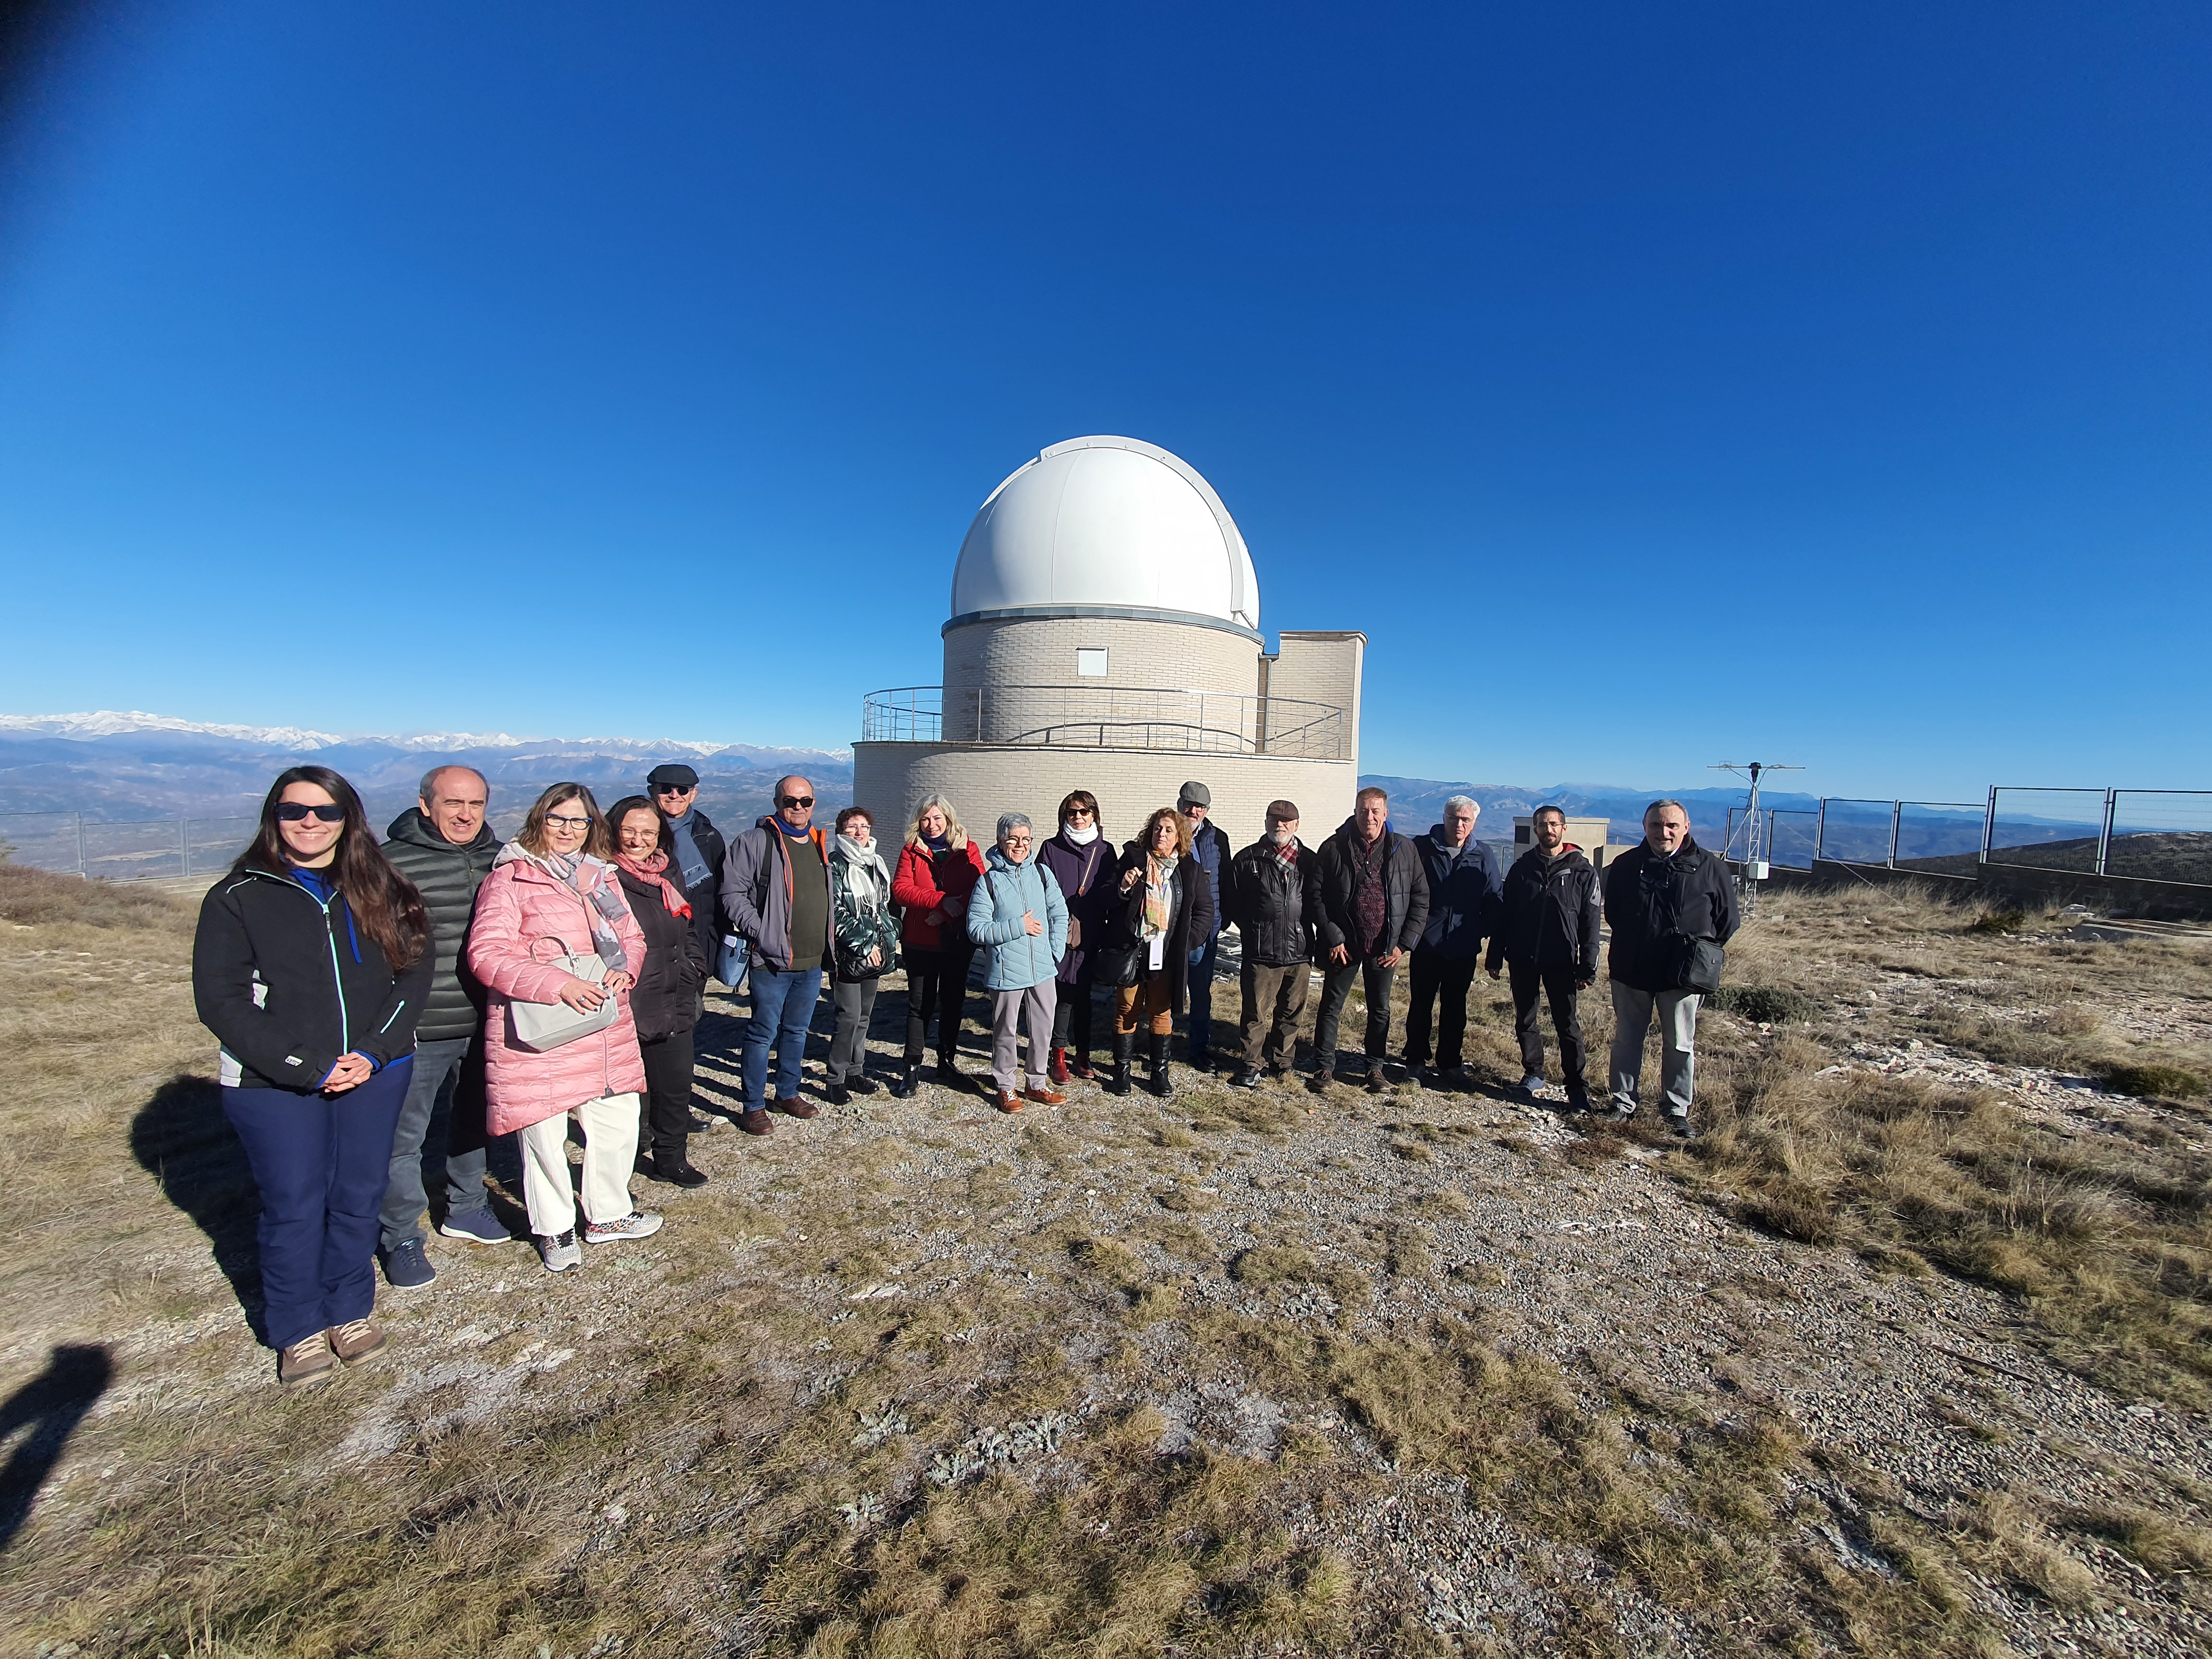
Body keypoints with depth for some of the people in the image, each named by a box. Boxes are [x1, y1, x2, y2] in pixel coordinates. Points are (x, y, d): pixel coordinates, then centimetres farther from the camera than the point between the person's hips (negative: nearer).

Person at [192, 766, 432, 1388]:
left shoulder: (380, 890, 3)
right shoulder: (238, 898, -3)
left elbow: (414, 971, 0)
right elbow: (220, 998, -7)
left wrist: (372, 1054, -12)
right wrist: (308, 1069, -15)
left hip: (375, 1075, 2)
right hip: (274, 1087, -2)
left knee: (359, 1197, 11)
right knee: (293, 1207, 7)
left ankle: (351, 1311, 32)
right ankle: (299, 1331, 28)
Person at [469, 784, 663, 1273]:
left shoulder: (603, 877, 14)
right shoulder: (509, 878, -6)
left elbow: (632, 937, 16)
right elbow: (487, 954, -15)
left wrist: (622, 970, -6)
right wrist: (557, 983, -24)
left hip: (607, 1029, 6)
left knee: (618, 1120, 12)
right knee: (543, 1132, 5)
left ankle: (608, 1215, 33)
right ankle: (554, 1229, 28)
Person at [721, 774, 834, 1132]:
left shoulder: (819, 844, 13)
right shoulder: (755, 841, -8)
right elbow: (733, 894, -12)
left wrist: (829, 943, 14)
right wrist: (761, 933, -19)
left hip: (812, 962, 6)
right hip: (772, 962, -6)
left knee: (797, 1031, 17)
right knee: (763, 1034, 3)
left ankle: (787, 1094, 32)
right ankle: (753, 1107, 16)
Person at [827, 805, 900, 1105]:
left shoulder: (878, 864, 14)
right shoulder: (835, 866, -6)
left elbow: (889, 906, 19)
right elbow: (835, 914, -13)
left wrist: (888, 941, 7)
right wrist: (863, 946, -14)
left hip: (876, 953, 6)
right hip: (848, 954, -6)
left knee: (864, 1015, 13)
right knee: (849, 1016, -6)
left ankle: (855, 1071, 24)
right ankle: (837, 1079, 6)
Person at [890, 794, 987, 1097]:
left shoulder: (968, 850, 2)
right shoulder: (911, 851, 3)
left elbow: (980, 890, -10)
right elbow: (900, 890, -11)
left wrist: (947, 912, -21)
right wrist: (943, 900, -23)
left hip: (959, 941, 1)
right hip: (920, 943, -1)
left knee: (953, 1002, 12)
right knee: (920, 1004, 3)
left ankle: (947, 1062, 26)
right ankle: (912, 1069, 13)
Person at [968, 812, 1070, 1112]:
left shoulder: (1042, 873, 3)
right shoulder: (989, 881, -8)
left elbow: (1060, 913, 9)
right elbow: (976, 929, -12)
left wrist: (1055, 950, -1)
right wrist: (1018, 927, -16)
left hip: (1043, 969, 4)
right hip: (1007, 972, -3)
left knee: (1043, 1028, 14)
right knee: (1006, 1031, 9)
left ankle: (1038, 1083, 32)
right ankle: (1007, 1087, 28)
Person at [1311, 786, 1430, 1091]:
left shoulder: (1404, 850, -1)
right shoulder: (1334, 848, -6)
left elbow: (1420, 898, 2)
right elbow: (1317, 896, -6)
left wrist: (1404, 943, -4)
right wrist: (1333, 939, -11)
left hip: (1386, 948, 2)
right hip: (1343, 945, -1)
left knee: (1381, 1009, 14)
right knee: (1331, 1006, 7)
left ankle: (1375, 1067, 30)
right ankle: (1324, 1066, 21)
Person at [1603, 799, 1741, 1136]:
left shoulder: (1709, 868, -4)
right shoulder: (1626, 865, 0)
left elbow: (1727, 920, 4)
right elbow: (1612, 912, 14)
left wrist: (1701, 951, 3)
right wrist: (1632, 943, 11)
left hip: (1682, 976, -1)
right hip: (1630, 971, 2)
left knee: (1680, 1045, 8)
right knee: (1627, 1039, 11)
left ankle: (1678, 1110, 21)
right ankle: (1623, 1102, 24)